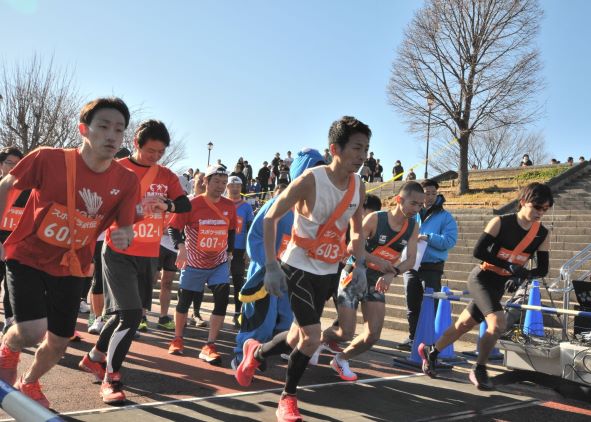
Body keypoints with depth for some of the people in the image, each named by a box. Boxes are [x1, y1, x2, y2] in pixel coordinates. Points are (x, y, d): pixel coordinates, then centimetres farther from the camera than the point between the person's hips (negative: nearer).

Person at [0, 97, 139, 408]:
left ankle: (28, 383, 44)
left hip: (70, 267, 3)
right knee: (32, 332, -21)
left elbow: (125, 226, -4)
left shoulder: (126, 181, -15)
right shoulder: (48, 159, -22)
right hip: (27, 257, -3)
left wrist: (124, 237, -28)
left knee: (58, 344, 11)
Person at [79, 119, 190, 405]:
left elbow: (185, 204, -4)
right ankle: (110, 379, 2)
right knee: (131, 314, -14)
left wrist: (167, 204, -26)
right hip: (119, 253, -5)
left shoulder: (166, 176, 6)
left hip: (149, 255, 6)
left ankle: (94, 357, 39)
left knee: (129, 312, 16)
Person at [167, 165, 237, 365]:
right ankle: (177, 339, 34)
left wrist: (229, 252, 9)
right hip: (194, 263, -2)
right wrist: (181, 246, -26)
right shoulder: (192, 204, -13)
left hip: (219, 263, 2)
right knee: (184, 301, 10)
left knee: (222, 299, -13)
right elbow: (173, 228, -10)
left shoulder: (229, 206, -1)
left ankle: (209, 347, -5)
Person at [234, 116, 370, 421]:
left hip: (327, 271, 6)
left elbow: (356, 229, 14)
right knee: (312, 338, -13)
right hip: (299, 267, -6)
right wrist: (271, 267, -19)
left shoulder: (358, 188, -3)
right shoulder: (310, 180, -21)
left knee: (299, 337, 13)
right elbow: (270, 218, -15)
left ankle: (255, 352, 44)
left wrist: (360, 264, 0)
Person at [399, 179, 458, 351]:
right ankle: (413, 338, 20)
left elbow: (450, 240, -13)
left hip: (432, 267, -4)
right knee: (412, 305, 9)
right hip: (411, 266, 4)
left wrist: (428, 238, -23)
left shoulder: (445, 217, -2)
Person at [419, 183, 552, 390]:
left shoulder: (542, 234, -1)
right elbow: (478, 251, -18)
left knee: (464, 324, 14)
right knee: (497, 323, -23)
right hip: (481, 279, -6)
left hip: (499, 286, 6)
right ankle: (479, 370, -3)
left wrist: (522, 275, -17)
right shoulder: (501, 222, -15)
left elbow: (542, 269, 3)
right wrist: (509, 266, -22)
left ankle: (430, 351, 35)